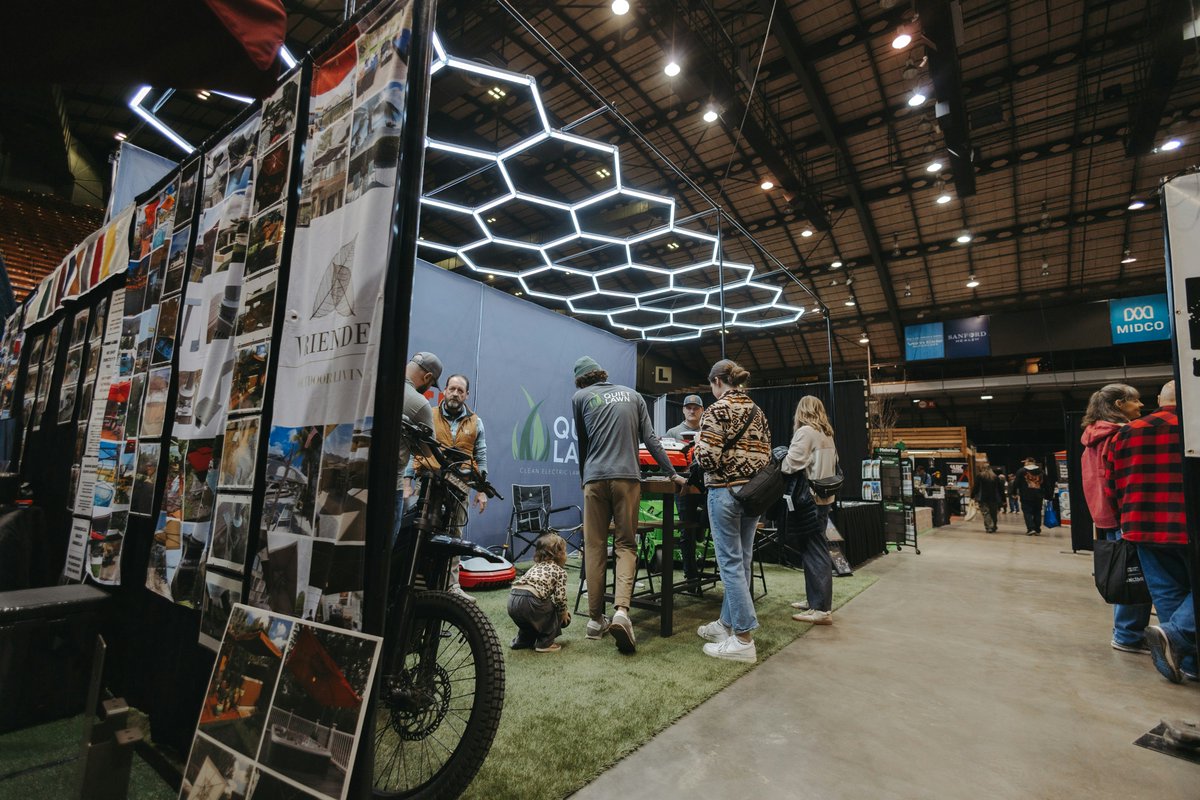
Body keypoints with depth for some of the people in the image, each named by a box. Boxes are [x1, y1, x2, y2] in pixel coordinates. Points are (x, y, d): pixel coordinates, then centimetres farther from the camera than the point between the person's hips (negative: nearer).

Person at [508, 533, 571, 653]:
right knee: (556, 611, 17)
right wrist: (563, 611, 19)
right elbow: (560, 597, 0)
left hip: (512, 601, 7)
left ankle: (522, 641, 33)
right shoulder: (560, 571, 9)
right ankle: (545, 643, 16)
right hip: (528, 602, -7)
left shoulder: (536, 566, 28)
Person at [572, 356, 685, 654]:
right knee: (626, 544, 5)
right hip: (628, 477, 1)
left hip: (595, 478, -1)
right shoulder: (632, 395, 16)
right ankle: (621, 610, -13)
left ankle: (595, 618, 10)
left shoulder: (580, 397, 11)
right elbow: (650, 439, 10)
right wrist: (672, 474, 11)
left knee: (594, 547, 6)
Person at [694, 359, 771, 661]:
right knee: (742, 561, 14)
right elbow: (766, 454, 13)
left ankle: (743, 639, 3)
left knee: (731, 563, -1)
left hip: (726, 491, -8)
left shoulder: (717, 410, -11)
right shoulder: (758, 412, 12)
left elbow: (708, 458, -19)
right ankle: (728, 623, 28)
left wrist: (697, 448, 2)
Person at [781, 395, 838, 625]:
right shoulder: (827, 434, 14)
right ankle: (815, 599, 25)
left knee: (814, 552, -4)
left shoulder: (805, 432, -12)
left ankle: (822, 609, 0)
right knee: (815, 550, 16)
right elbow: (830, 466, 18)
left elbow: (790, 464, -17)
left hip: (809, 499, -9)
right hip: (823, 497, 9)